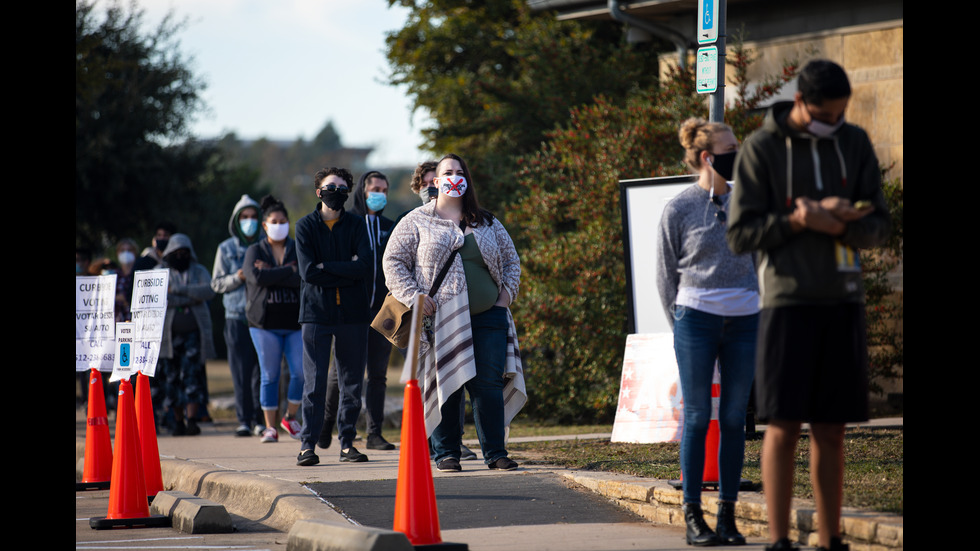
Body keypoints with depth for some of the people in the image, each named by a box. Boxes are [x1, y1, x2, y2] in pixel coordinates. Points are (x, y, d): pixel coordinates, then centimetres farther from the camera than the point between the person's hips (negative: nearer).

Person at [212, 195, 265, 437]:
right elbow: (217, 283, 11)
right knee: (241, 371, -3)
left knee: (261, 370, -5)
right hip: (237, 316, 0)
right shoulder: (226, 249, 11)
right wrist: (237, 278, -7)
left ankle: (259, 419, 1)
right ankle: (244, 419, 2)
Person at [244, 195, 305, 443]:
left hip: (295, 321, 1)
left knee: (300, 372, -7)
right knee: (270, 375, 0)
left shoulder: (298, 250, 9)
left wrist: (272, 274, -11)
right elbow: (257, 277, -11)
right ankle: (270, 426, 7)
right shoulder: (255, 251, 8)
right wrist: (289, 271, -8)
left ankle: (290, 417, 13)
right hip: (265, 322, -1)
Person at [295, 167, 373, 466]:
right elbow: (308, 271, -9)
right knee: (314, 381, -5)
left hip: (352, 312, 2)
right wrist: (347, 271, -9)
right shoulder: (305, 226, 4)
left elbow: (364, 267, -8)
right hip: (316, 311, -2)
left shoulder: (356, 225, 7)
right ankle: (308, 444, -2)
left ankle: (347, 442, 11)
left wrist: (326, 267, -11)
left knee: (352, 382, 4)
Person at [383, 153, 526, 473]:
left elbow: (511, 261, 24)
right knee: (444, 385, -2)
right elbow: (393, 262, 4)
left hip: (487, 316, 2)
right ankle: (446, 453, 7)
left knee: (489, 385, -3)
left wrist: (506, 293, 8)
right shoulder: (417, 222, 7)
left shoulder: (488, 224, 17)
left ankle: (495, 452, 1)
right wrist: (414, 297, -8)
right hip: (440, 319, -2)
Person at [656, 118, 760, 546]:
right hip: (697, 318, -3)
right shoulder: (679, 209, 0)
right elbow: (666, 274, 5)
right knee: (697, 417, -2)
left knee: (734, 418, 3)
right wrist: (681, 326, 4)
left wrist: (758, 309, 13)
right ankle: (693, 516, 2)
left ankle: (727, 514, 8)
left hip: (744, 320, 3)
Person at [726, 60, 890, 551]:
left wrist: (837, 225, -14)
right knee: (784, 427, -4)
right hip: (788, 300, -4)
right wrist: (800, 221, -17)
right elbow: (740, 234, -4)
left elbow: (878, 228, 7)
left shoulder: (855, 145, 9)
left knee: (831, 430, 5)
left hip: (843, 299, 4)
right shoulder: (761, 149, -2)